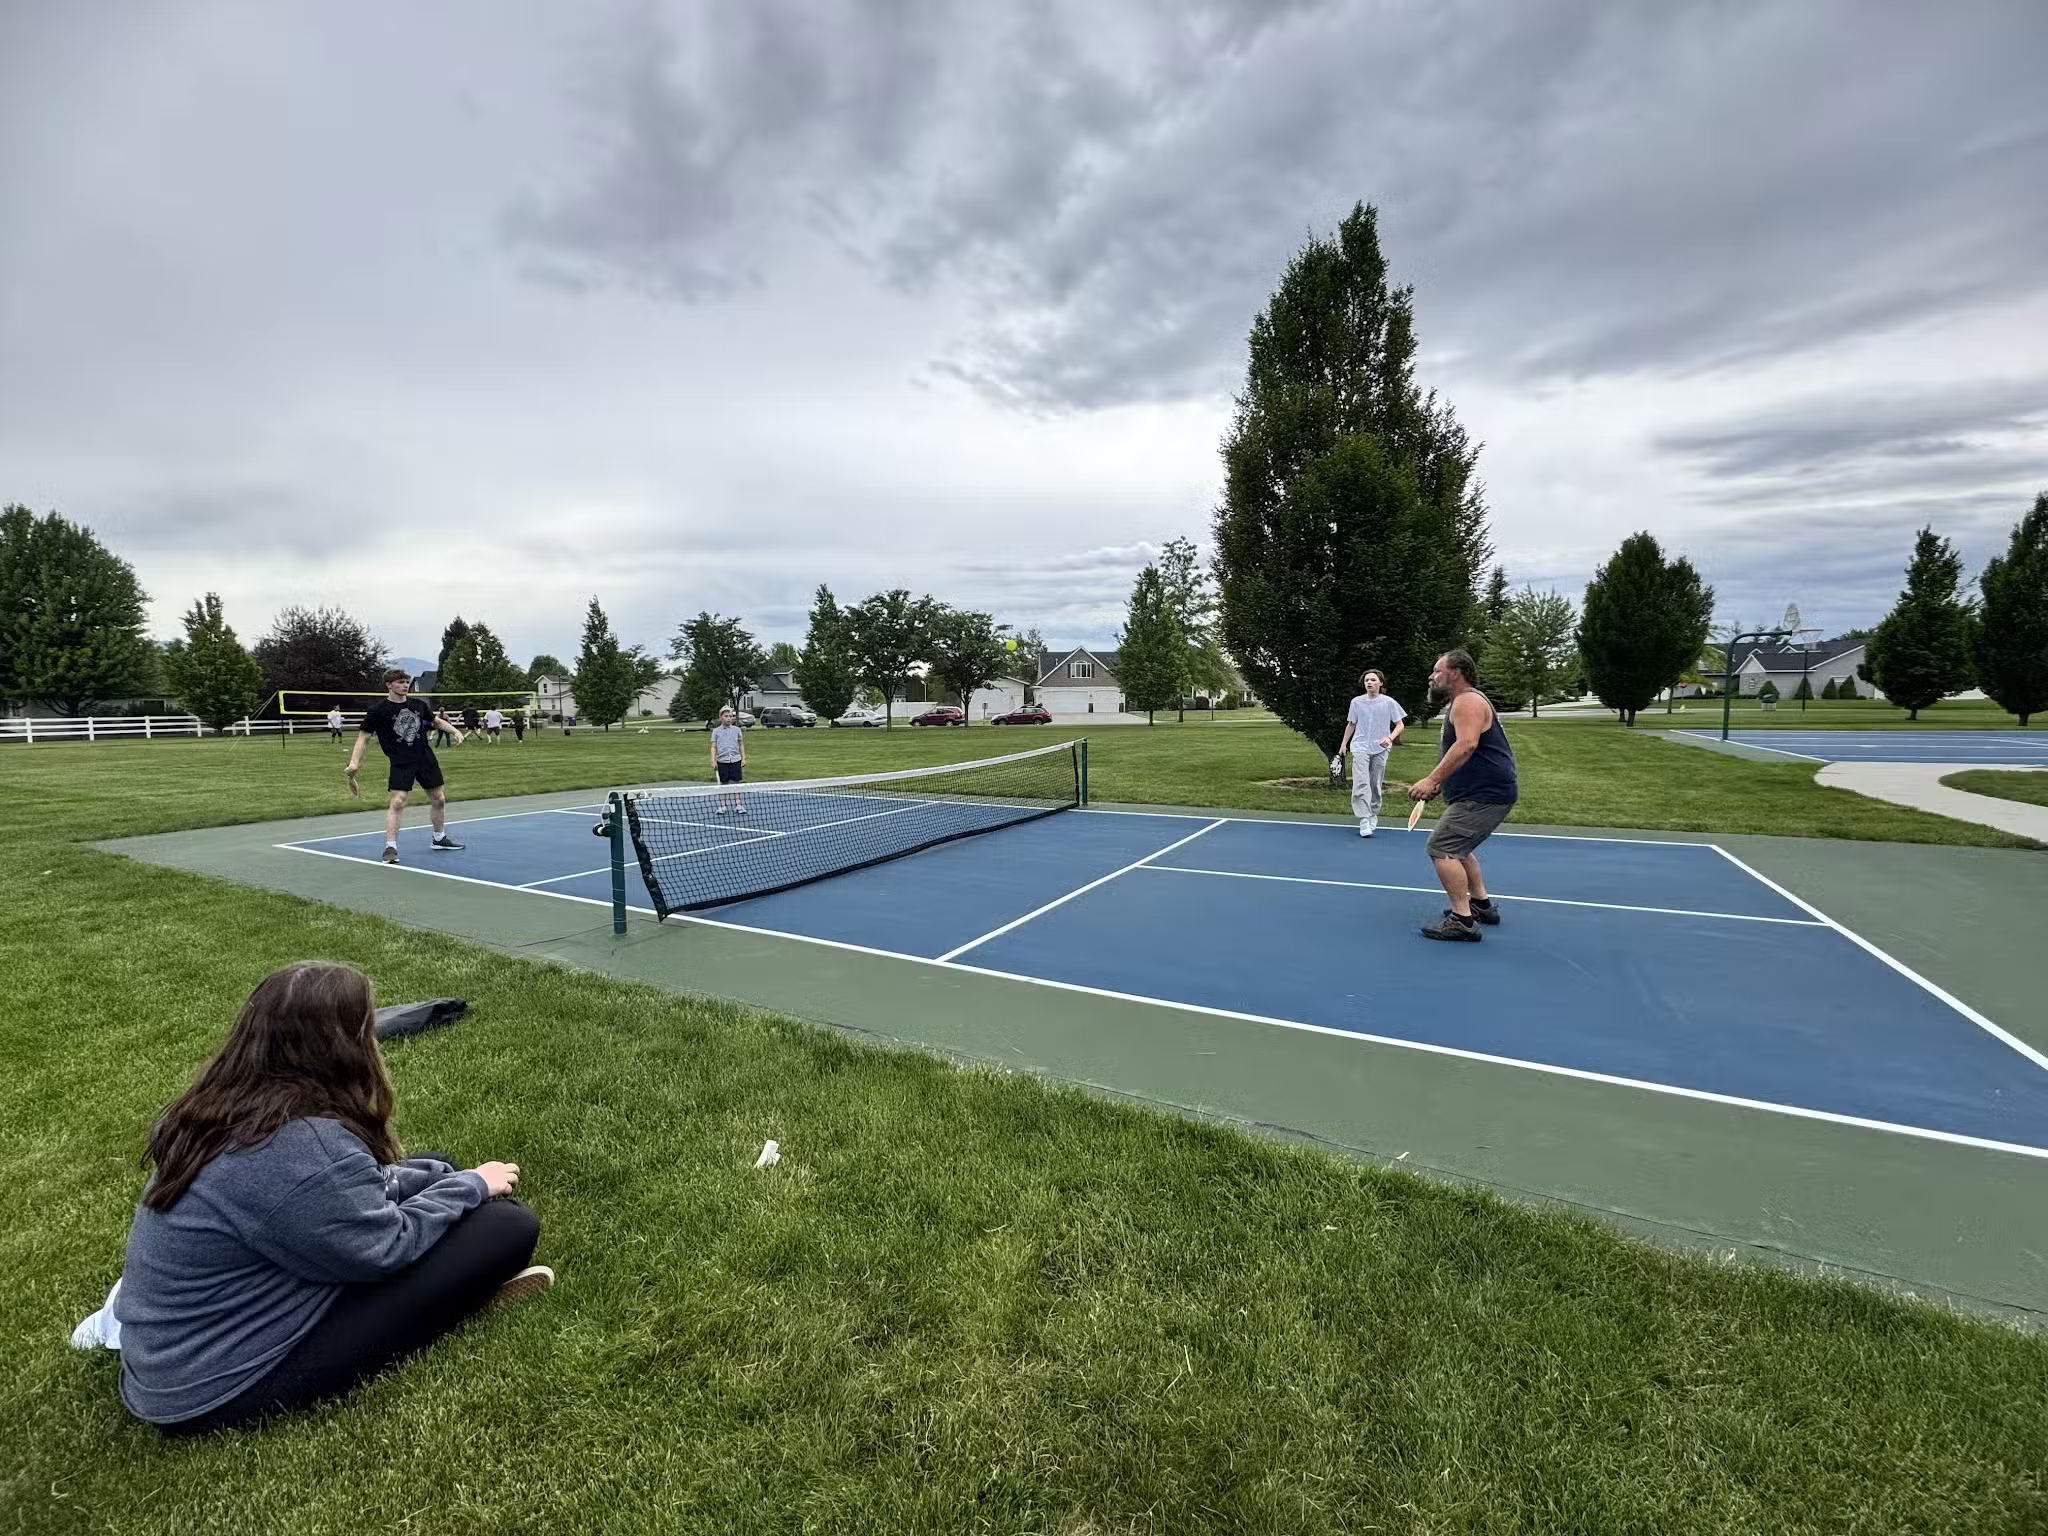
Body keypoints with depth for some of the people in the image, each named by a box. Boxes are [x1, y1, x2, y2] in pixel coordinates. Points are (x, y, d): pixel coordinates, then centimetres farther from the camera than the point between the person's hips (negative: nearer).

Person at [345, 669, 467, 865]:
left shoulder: (419, 704, 5)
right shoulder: (377, 710, -6)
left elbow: (437, 720, 22)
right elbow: (363, 737, -4)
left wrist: (455, 731, 5)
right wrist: (354, 762, -14)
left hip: (426, 759, 5)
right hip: (401, 763, -5)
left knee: (438, 799, 12)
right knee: (397, 802, -15)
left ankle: (439, 839, 29)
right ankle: (390, 847, -10)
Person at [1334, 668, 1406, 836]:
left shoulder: (1388, 702, -1)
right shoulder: (1356, 702, 4)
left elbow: (1400, 725, 2)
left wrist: (1390, 738, -16)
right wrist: (1343, 745, 13)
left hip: (1380, 749, 0)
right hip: (1360, 747, 0)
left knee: (1376, 786, 7)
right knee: (1361, 784, -15)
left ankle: (1373, 816, 24)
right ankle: (1364, 821, -18)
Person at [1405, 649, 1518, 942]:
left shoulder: (1468, 701, -13)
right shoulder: (1463, 703, 21)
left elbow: (1467, 745, -28)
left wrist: (1432, 779, -31)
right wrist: (1440, 783, 18)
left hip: (1485, 794, -11)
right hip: (1483, 792, 11)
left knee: (1442, 848, -14)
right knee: (1457, 848, 23)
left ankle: (1462, 920, -12)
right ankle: (1482, 904, 31)